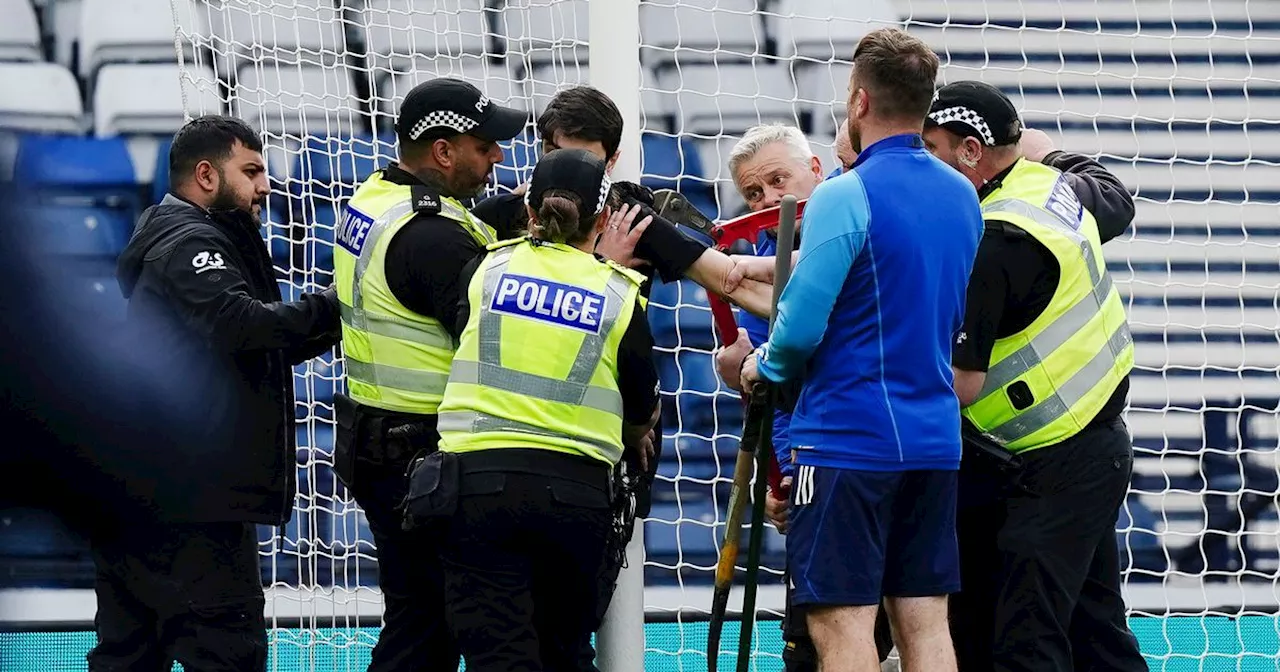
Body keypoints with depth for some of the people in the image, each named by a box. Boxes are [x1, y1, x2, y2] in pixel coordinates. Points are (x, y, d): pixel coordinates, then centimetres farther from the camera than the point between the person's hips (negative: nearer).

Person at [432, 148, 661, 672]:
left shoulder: (487, 267, 7)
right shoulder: (619, 294, 6)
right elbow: (641, 411, 16)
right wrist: (637, 439, 41)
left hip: (477, 476, -1)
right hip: (576, 487, 1)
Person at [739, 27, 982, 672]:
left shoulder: (845, 197, -15)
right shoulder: (962, 196, 9)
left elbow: (801, 327, -17)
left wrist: (766, 366, 5)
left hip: (847, 438, -7)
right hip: (935, 437, 7)